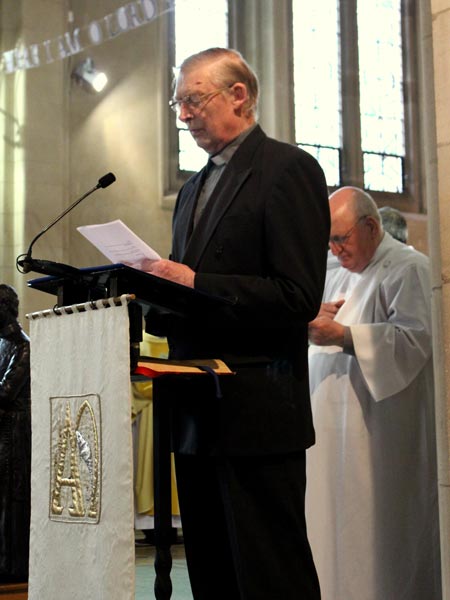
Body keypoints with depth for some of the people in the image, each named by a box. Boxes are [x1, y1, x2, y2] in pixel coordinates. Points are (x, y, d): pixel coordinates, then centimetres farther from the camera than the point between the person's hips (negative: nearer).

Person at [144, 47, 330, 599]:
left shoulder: (289, 169, -6)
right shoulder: (193, 190, 20)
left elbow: (299, 297, -16)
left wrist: (194, 284, -19)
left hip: (256, 413, -8)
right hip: (197, 414, 8)